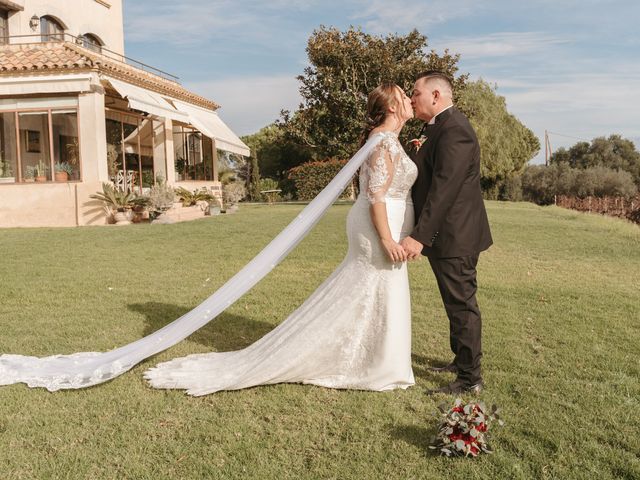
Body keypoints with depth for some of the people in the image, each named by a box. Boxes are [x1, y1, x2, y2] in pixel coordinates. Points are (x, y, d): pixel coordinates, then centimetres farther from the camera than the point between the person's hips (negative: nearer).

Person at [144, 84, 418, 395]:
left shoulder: (386, 139, 15)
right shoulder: (386, 140, -16)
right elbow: (376, 195, -23)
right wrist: (386, 238, -25)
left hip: (381, 229, 10)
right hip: (380, 230, -10)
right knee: (379, 297, -2)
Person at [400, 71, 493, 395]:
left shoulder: (453, 130, -19)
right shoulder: (438, 128, 15)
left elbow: (443, 188, -27)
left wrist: (420, 236, -30)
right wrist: (417, 152, 4)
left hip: (453, 236, -10)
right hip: (446, 235, 10)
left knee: (461, 304, -1)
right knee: (457, 302, 20)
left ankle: (470, 379, 11)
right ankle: (462, 361, 36)